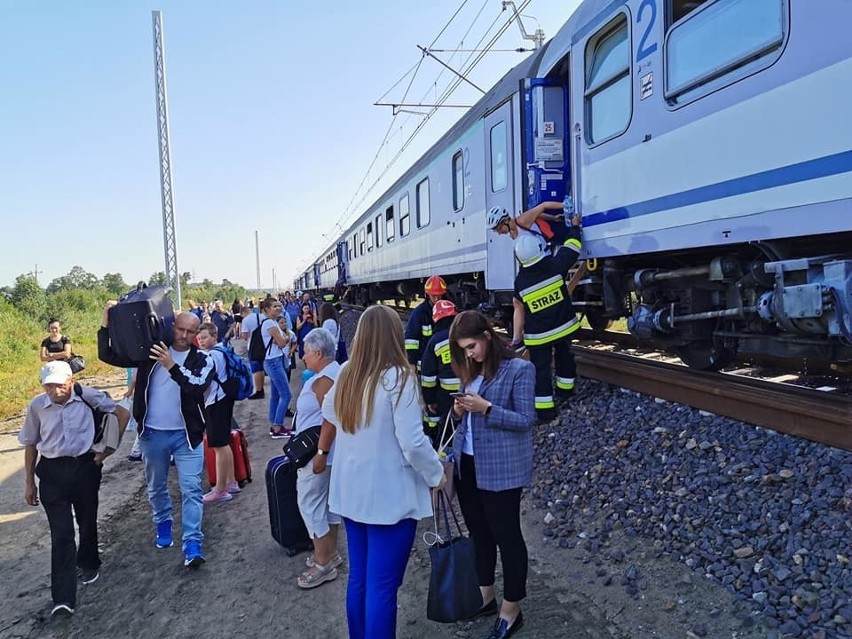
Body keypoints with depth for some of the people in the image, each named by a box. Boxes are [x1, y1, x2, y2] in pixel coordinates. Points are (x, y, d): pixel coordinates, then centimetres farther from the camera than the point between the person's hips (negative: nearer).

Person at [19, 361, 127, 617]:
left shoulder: (87, 396, -10)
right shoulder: (36, 406, -4)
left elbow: (123, 414, 0)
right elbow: (30, 444, 8)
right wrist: (29, 482, 10)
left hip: (85, 466, 0)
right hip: (52, 471, 0)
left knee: (87, 522, 17)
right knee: (61, 532, -5)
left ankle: (88, 564, 46)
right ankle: (63, 597, -4)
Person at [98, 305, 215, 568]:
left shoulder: (202, 360, -6)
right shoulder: (151, 351, -2)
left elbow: (197, 387, -23)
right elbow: (108, 356, -2)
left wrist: (172, 366, -33)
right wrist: (106, 325, -15)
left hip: (186, 435, -2)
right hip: (152, 433, 3)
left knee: (191, 489, -6)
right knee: (156, 487, 19)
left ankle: (192, 545, -4)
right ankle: (163, 526, 42)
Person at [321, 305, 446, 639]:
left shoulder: (346, 374, 2)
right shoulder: (398, 377, -18)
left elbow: (328, 413, 22)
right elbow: (412, 442, -21)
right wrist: (437, 474, -5)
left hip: (351, 492, 7)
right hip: (389, 496, -7)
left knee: (358, 580, 19)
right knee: (382, 587, 4)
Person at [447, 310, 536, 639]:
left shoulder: (519, 369, -13)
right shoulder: (471, 370, 10)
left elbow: (526, 420, -15)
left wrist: (486, 408, -24)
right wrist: (459, 411, -6)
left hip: (500, 469, -7)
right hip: (467, 464, 7)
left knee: (506, 536, 6)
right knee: (479, 533, 18)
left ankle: (511, 611, 22)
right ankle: (485, 597, 36)